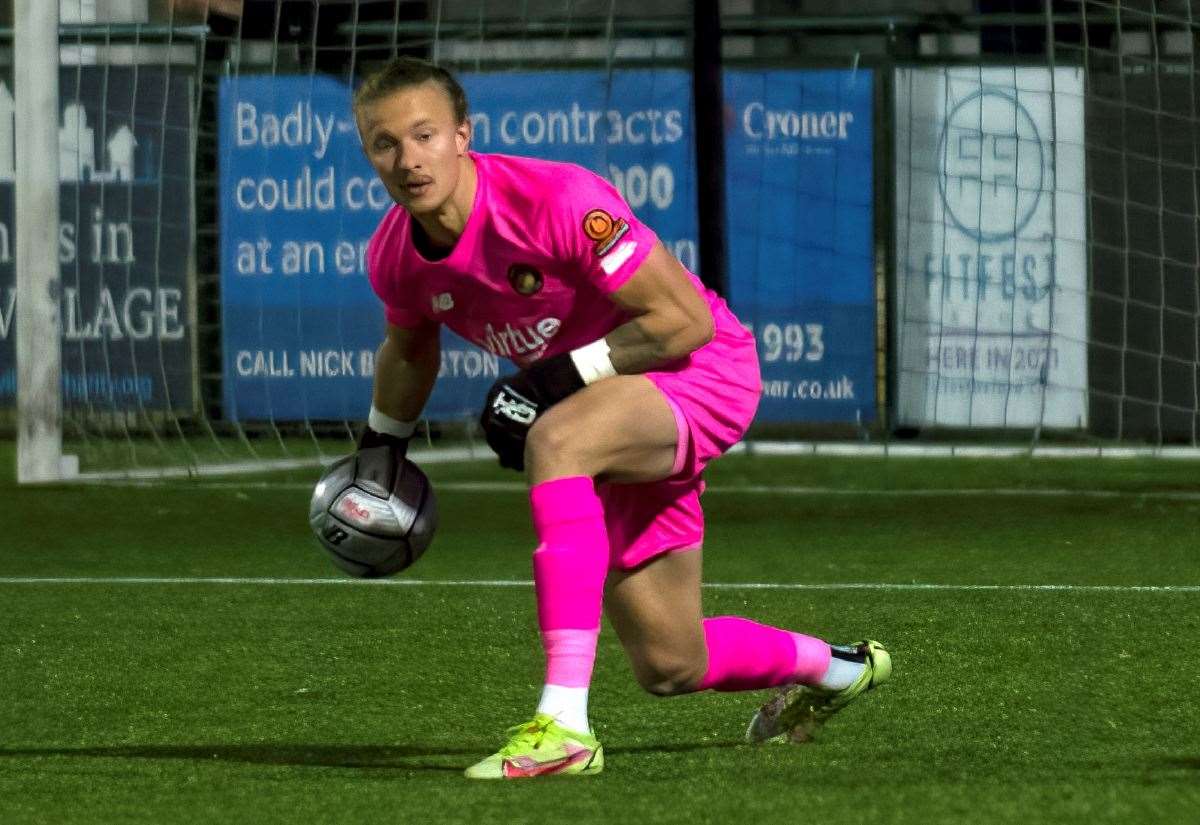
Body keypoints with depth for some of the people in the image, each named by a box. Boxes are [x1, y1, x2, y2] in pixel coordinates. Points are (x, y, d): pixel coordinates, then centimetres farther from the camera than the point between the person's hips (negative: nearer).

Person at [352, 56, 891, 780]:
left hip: (703, 372, -8)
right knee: (671, 668, 10)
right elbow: (410, 348, 19)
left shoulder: (557, 200, -28)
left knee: (556, 440, -40)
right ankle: (832, 668, 45)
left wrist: (563, 377, -27)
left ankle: (565, 727, -44)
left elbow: (686, 319, -26)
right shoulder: (394, 258, -6)